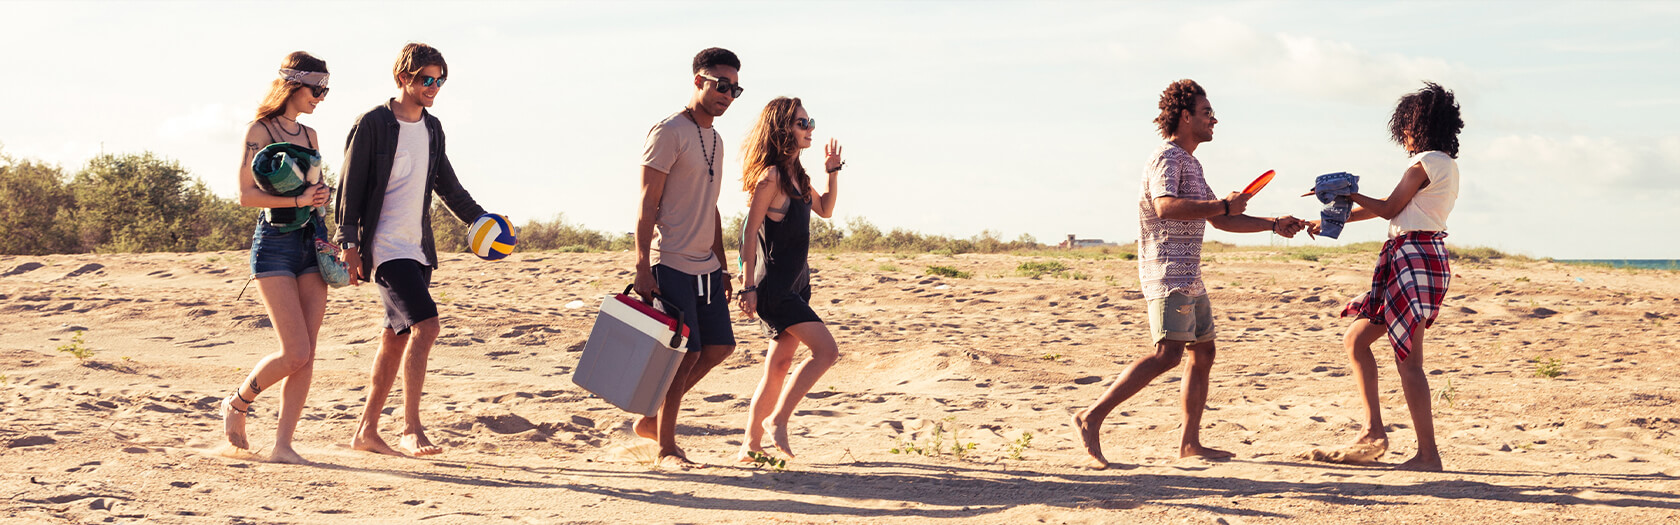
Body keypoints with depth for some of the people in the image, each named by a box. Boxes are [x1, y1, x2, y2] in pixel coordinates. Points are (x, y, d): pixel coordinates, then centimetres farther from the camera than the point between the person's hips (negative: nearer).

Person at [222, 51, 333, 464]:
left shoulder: (309, 135, 16)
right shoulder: (260, 131, -4)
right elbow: (247, 195, -11)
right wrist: (298, 200, -19)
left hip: (311, 244, 6)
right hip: (275, 244, -6)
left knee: (307, 356, -2)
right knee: (295, 353, -12)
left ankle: (283, 444, 2)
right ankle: (236, 404, 14)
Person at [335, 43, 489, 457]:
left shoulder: (432, 129, 14)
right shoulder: (373, 124, -7)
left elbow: (448, 185, 25)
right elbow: (349, 188, -7)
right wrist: (349, 245, -13)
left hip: (417, 249, 8)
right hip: (385, 247, -8)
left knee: (397, 339, 8)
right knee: (426, 325, -20)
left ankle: (366, 431, 18)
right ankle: (411, 429, -18)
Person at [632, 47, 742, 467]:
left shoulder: (715, 139, 16)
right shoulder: (669, 132, -10)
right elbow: (647, 203, -13)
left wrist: (721, 268, 21)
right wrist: (642, 267, -19)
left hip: (705, 265, 9)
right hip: (671, 263, -9)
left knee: (719, 347, 7)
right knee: (686, 353, -7)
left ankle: (652, 419, 20)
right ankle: (666, 447, 7)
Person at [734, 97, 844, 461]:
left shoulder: (797, 175, 13)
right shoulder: (771, 176, -15)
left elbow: (825, 210, 27)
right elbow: (750, 232, -16)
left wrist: (833, 172, 13)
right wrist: (749, 287, -18)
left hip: (796, 282, 9)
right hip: (774, 285, -9)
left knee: (780, 364, 9)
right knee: (826, 350, -15)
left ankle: (751, 445, 15)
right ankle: (778, 420, -6)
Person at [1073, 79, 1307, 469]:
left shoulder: (1190, 163, 22)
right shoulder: (1166, 158, -10)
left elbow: (1218, 221, 27)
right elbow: (1166, 206, -28)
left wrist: (1273, 225, 21)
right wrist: (1224, 205, -21)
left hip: (1189, 276, 11)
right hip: (1167, 272, -11)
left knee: (1203, 352, 10)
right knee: (1167, 354, -19)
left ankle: (1190, 442, 14)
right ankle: (1092, 417, -21)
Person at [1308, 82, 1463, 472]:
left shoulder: (1424, 163, -12)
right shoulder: (1446, 164, 19)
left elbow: (1389, 209, -7)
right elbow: (1389, 209, 22)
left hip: (1413, 257, -10)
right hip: (1425, 254, 10)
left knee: (1408, 362, -8)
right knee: (1355, 339, 15)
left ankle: (1428, 454, -6)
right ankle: (1374, 430, 13)